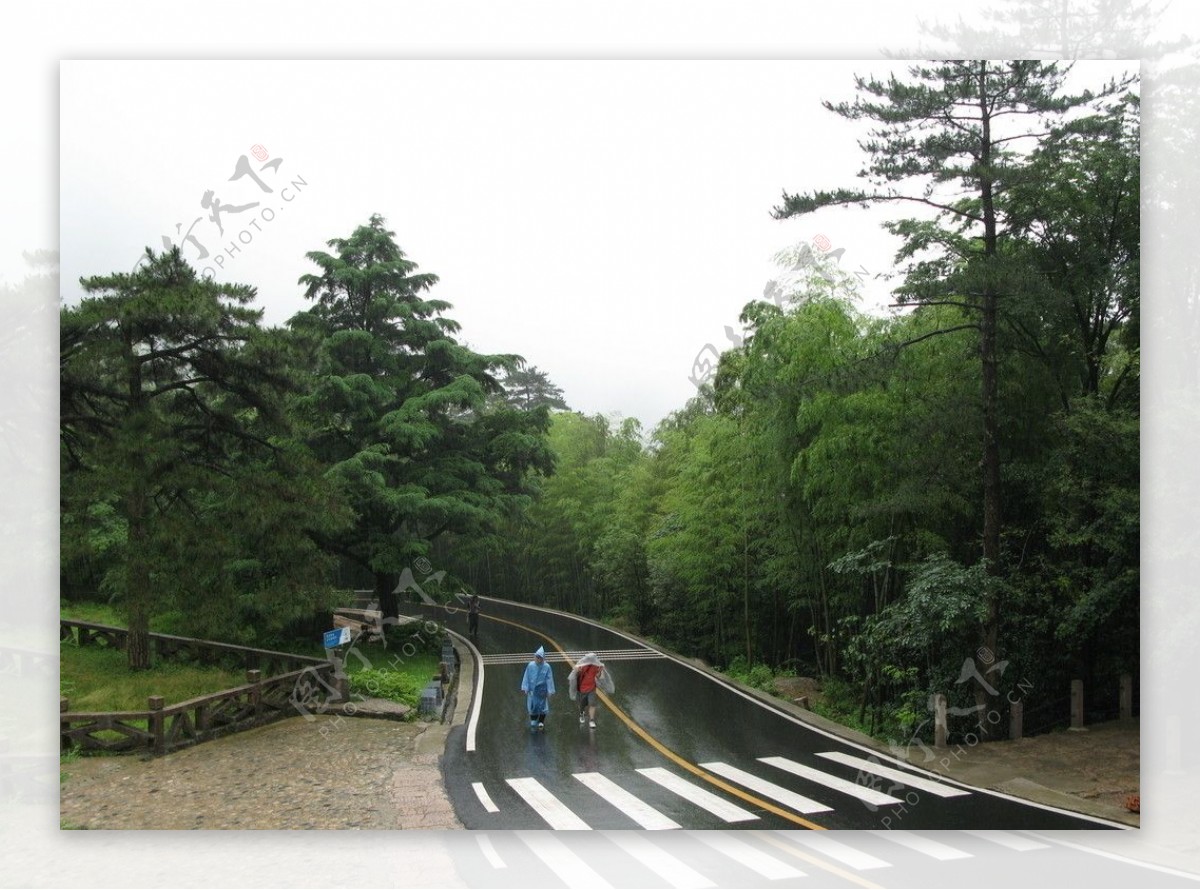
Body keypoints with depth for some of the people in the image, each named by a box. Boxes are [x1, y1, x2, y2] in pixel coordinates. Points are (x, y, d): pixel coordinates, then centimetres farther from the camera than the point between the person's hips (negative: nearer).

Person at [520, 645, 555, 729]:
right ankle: (533, 721, 30)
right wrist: (525, 688, -2)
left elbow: (549, 679, -8)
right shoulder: (530, 665, -12)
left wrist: (549, 691, -6)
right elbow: (526, 677, -3)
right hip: (532, 690, 1)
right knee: (532, 706, 12)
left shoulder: (546, 667, -14)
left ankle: (541, 722, 25)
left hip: (542, 690, -1)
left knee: (542, 706, 9)